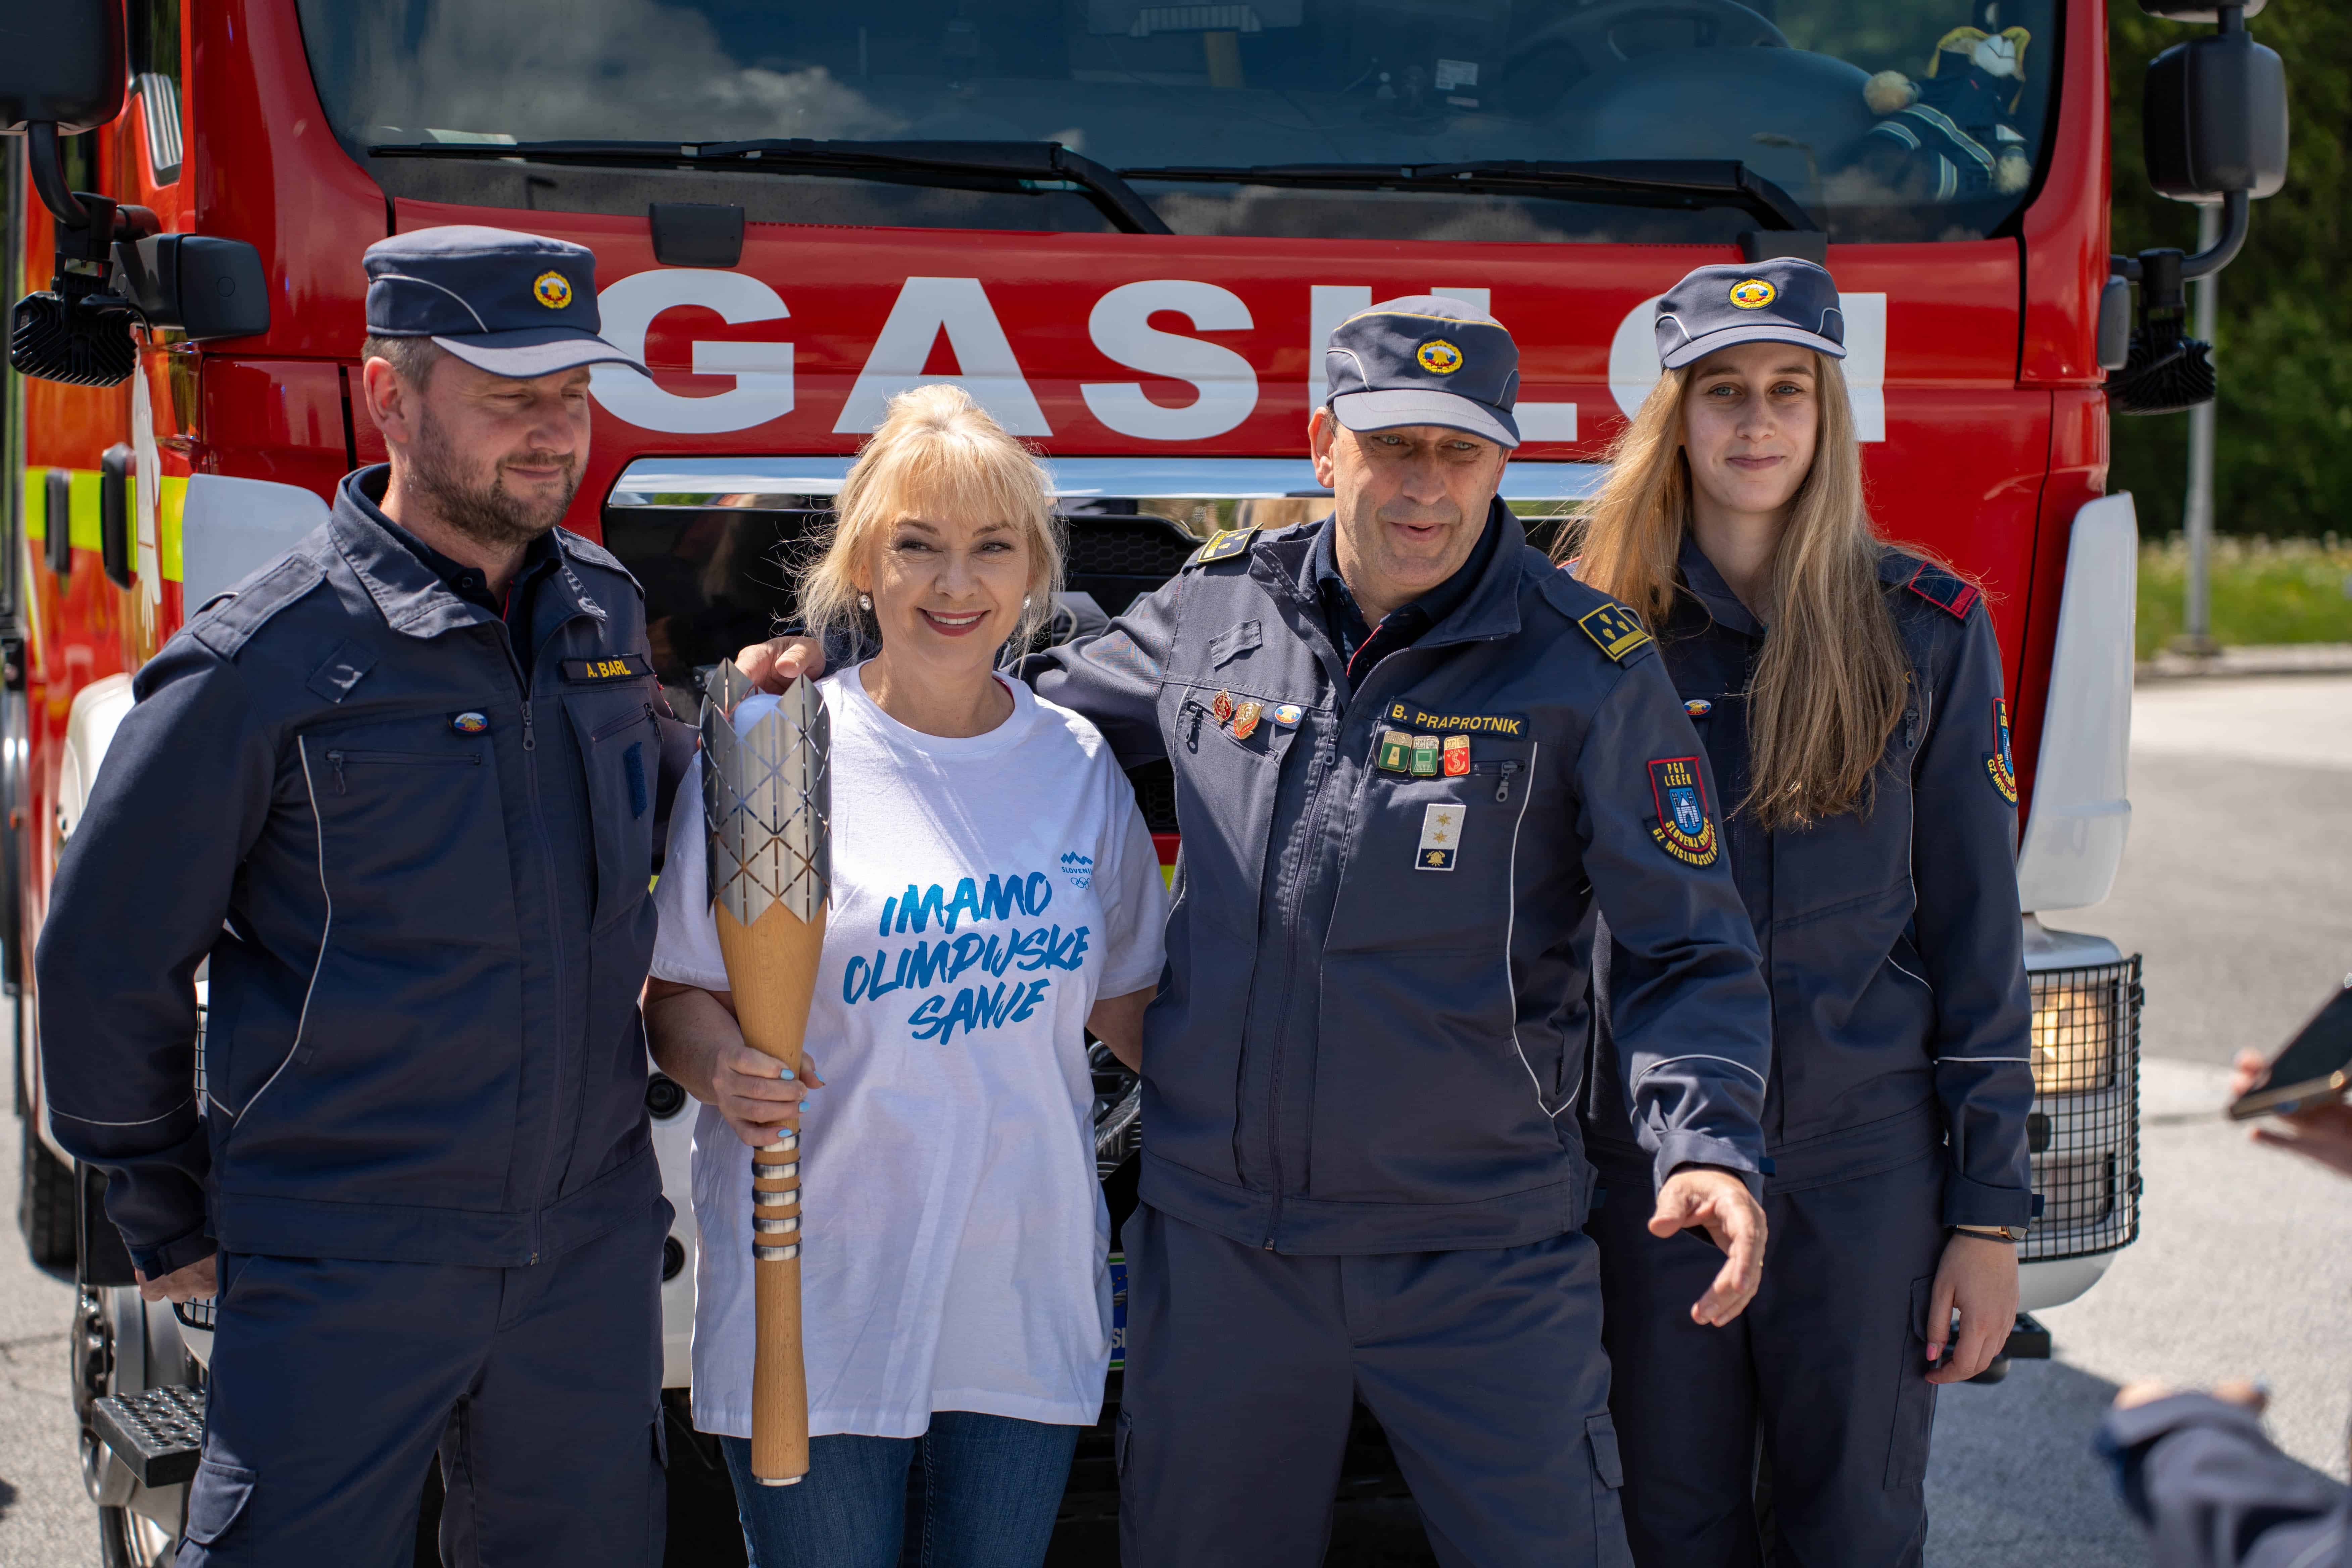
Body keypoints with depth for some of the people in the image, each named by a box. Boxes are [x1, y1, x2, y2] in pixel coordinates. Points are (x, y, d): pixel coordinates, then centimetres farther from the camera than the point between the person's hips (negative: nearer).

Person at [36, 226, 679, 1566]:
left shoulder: (610, 615, 5)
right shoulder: (272, 660, -12)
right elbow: (106, 961, -5)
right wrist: (171, 1226, 0)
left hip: (591, 1252, 5)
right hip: (341, 1278, -5)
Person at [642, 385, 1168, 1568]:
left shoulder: (1079, 765, 5)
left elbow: (1125, 1000, 15)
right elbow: (678, 995, -2)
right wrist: (726, 1069, -22)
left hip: (1030, 1291, 3)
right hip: (820, 1293, -3)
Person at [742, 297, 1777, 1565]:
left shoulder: (1586, 668, -7)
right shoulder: (1214, 612, 3)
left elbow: (1687, 948, -6)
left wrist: (1706, 1144, -22)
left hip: (1477, 1262, -3)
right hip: (1215, 1236, 3)